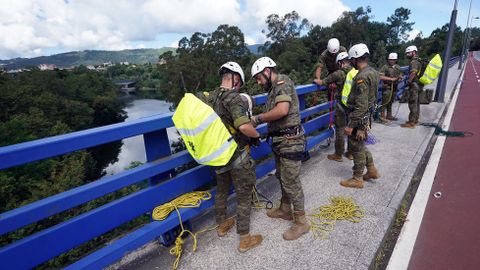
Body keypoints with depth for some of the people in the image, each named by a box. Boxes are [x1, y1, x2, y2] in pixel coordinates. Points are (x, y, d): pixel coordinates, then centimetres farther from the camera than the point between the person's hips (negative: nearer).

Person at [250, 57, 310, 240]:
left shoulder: (282, 82, -13)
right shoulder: (274, 88, 15)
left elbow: (282, 110, -28)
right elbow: (274, 115, 10)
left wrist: (258, 118, -17)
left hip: (290, 142, -10)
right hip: (280, 141, 10)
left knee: (291, 182, -1)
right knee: (282, 177, 21)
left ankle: (301, 223, 15)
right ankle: (285, 210, 40)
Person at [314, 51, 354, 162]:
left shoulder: (338, 73, -14)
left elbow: (322, 82, -5)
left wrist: (316, 80, 18)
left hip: (342, 106, -5)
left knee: (340, 130, 4)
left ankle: (338, 155, 14)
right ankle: (350, 153, 27)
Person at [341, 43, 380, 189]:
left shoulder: (362, 77, -24)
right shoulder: (372, 72, 7)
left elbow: (360, 106, -26)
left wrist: (351, 125, -22)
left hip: (360, 118, -9)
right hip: (367, 116, 9)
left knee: (357, 149, 4)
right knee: (360, 146, 22)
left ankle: (357, 179, 18)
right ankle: (372, 170, 33)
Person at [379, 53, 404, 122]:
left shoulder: (398, 67, 13)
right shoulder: (385, 67, -8)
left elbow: (401, 75, 21)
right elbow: (381, 77, -17)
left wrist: (400, 77, -3)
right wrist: (391, 79, -20)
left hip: (394, 87, 7)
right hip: (387, 87, -7)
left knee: (390, 102, 14)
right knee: (385, 102, -9)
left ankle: (389, 115, 23)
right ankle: (382, 116, -6)